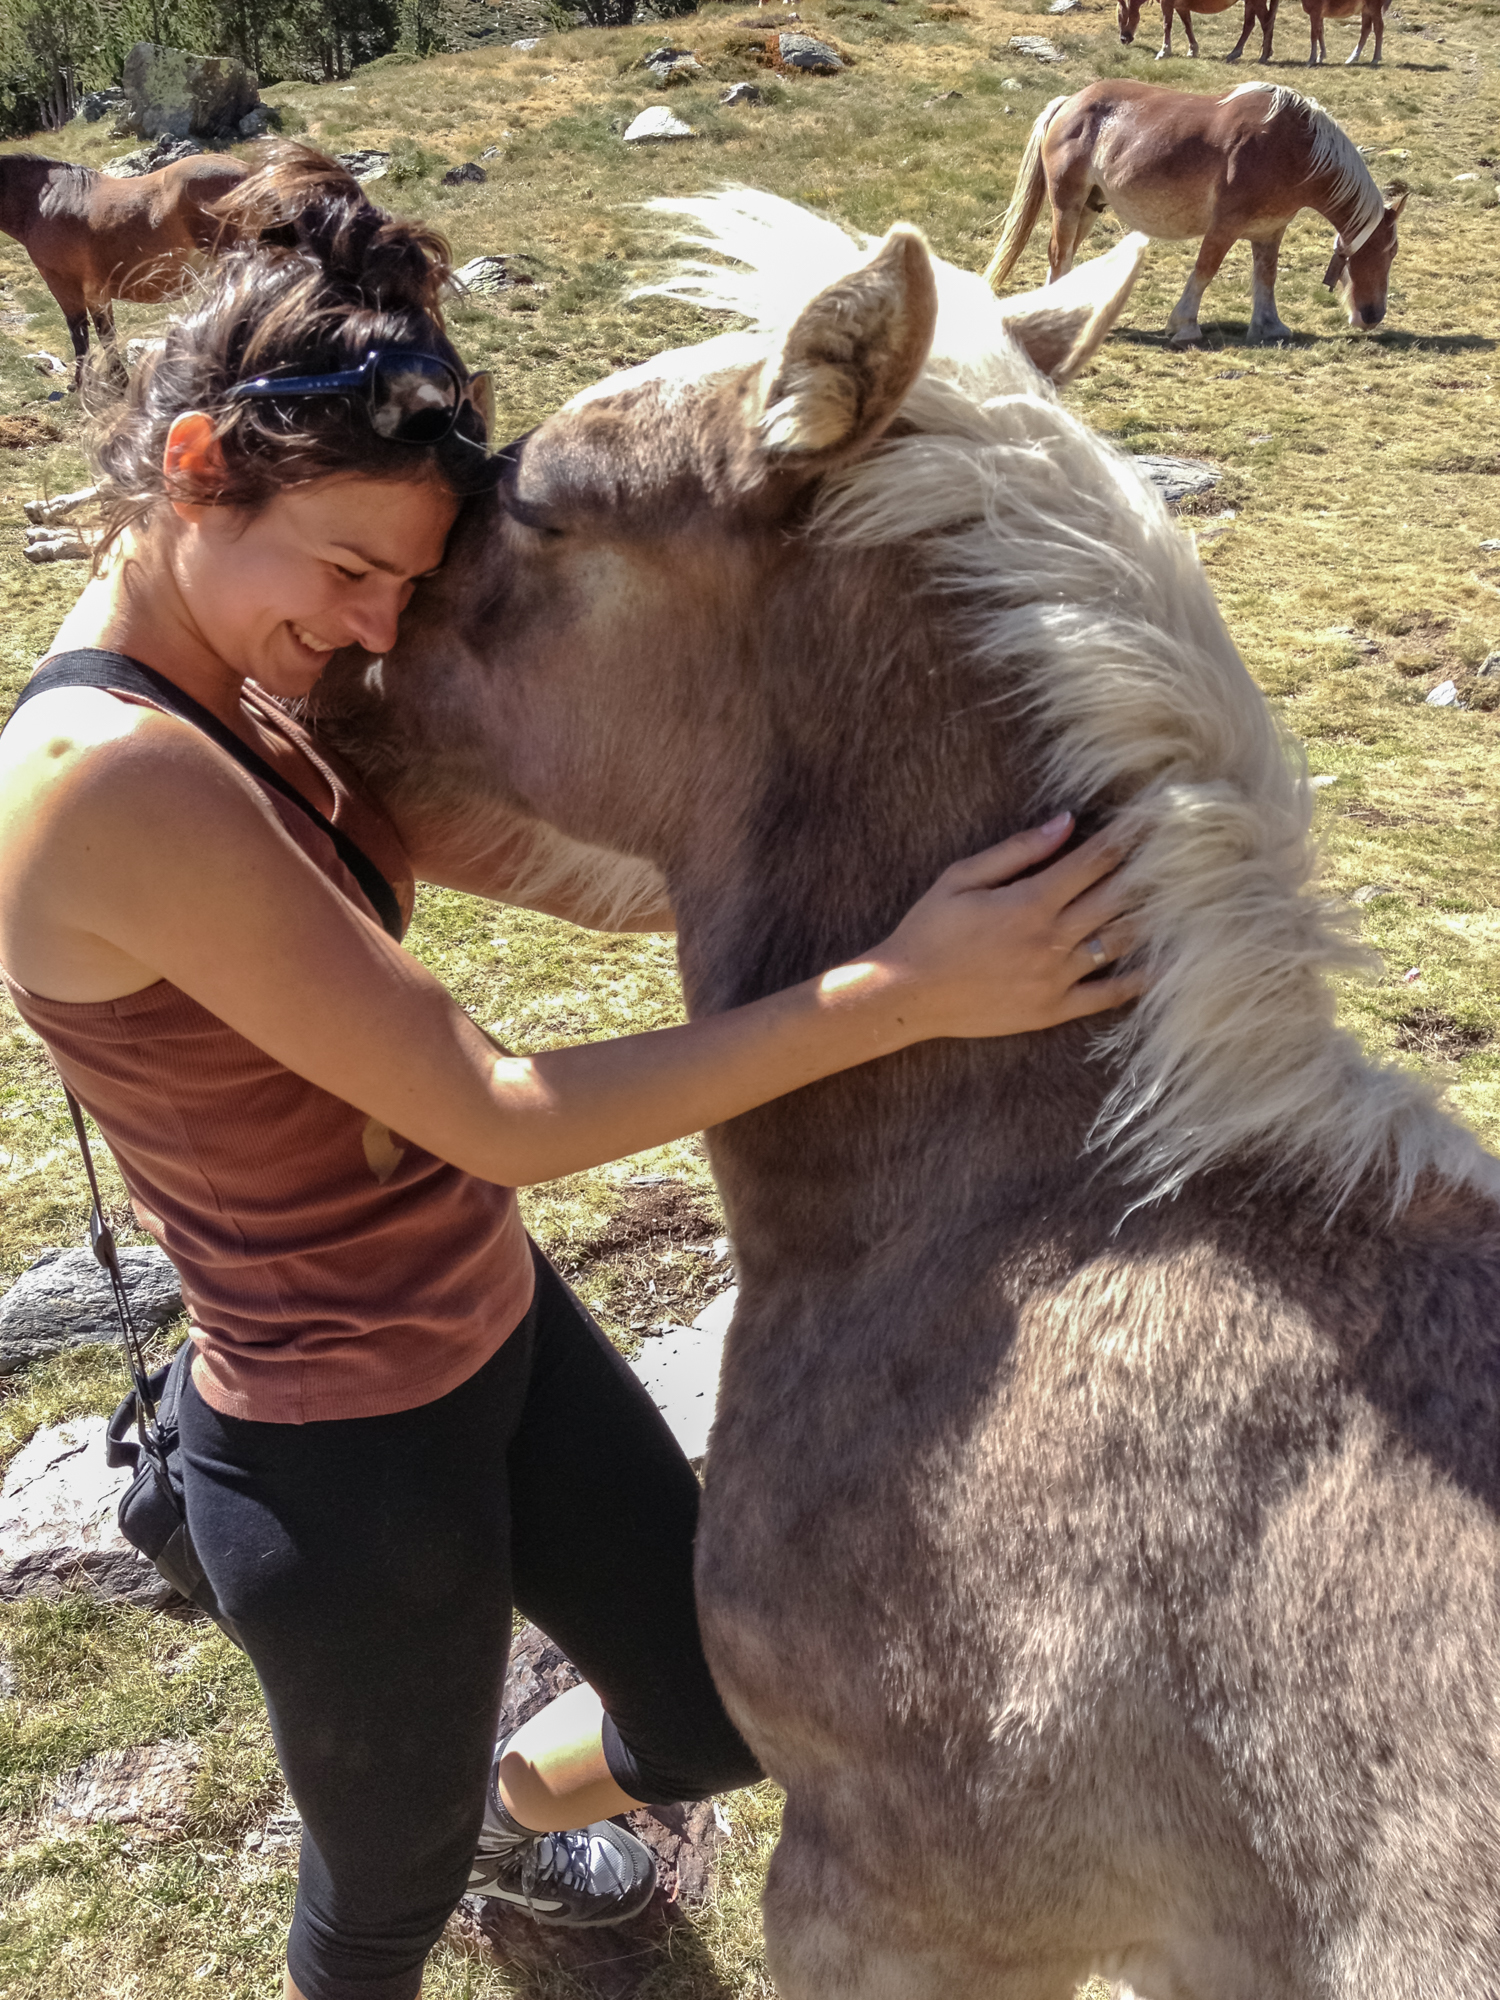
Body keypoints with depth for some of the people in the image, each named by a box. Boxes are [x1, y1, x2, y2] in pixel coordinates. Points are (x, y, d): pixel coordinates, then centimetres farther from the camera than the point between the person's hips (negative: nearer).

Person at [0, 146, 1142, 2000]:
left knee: (721, 1716, 24)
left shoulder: (230, 701, -2)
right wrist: (899, 993, -30)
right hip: (345, 1460, -8)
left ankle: (511, 1794, 58)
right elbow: (500, 1120, -29)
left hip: (498, 1325, 8)